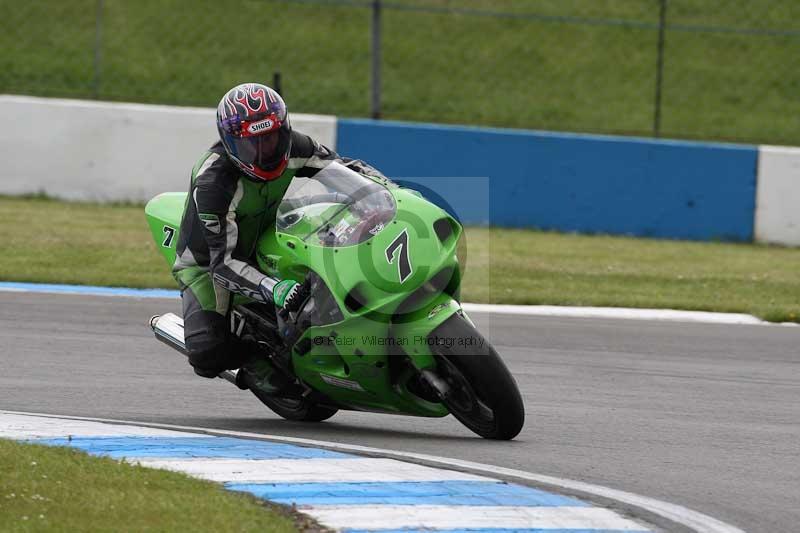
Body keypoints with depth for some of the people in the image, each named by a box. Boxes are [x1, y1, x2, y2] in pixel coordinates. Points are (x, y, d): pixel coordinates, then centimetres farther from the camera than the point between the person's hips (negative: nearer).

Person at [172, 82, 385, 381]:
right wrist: (274, 290, -54)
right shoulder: (212, 184, -36)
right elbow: (224, 262, -38)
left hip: (266, 239, 6)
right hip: (207, 263, -6)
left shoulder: (293, 147, -18)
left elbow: (345, 167, -3)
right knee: (207, 356, -28)